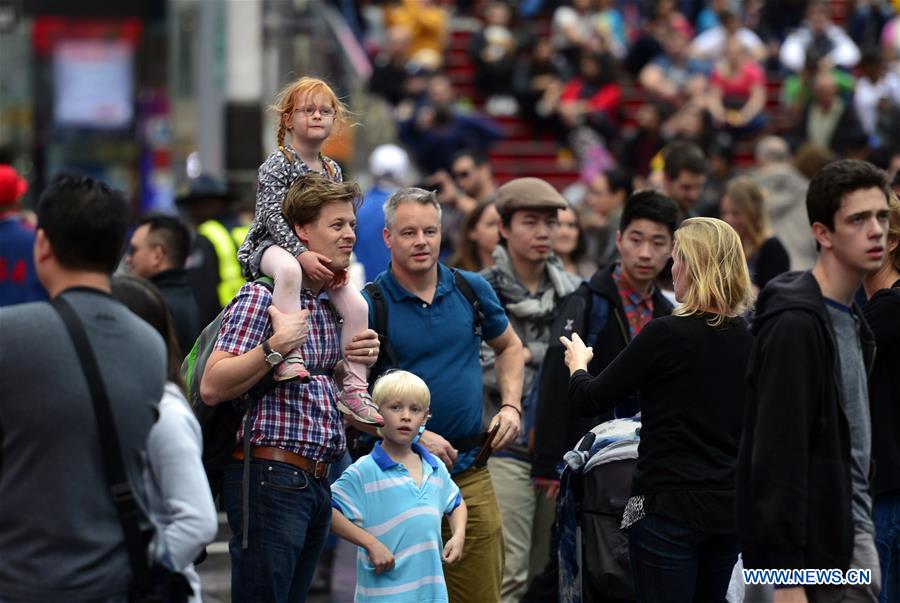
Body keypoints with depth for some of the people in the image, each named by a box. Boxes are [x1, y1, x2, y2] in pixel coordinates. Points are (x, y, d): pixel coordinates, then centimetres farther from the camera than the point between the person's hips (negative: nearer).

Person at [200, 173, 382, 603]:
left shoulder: (330, 303, 16)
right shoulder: (262, 295, -11)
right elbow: (212, 388, -19)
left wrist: (356, 362, 9)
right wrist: (276, 347, -26)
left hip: (315, 482, 9)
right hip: (269, 477, -9)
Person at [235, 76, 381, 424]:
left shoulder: (333, 171, 10)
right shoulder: (277, 165, -8)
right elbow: (273, 217, -17)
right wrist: (300, 254, -29)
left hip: (319, 254, 6)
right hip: (272, 245, -6)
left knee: (356, 305, -13)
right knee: (288, 270, -42)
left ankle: (355, 389, -8)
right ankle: (289, 357, -47)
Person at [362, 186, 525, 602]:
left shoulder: (472, 290, 6)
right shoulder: (370, 306, -7)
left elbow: (508, 347, 25)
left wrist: (511, 405, 8)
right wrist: (416, 438, -16)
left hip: (471, 474, 4)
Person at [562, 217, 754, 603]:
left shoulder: (666, 335, -15)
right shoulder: (750, 342, 2)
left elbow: (591, 401, -7)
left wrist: (577, 364, 15)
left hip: (668, 508, -6)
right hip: (729, 508, 6)